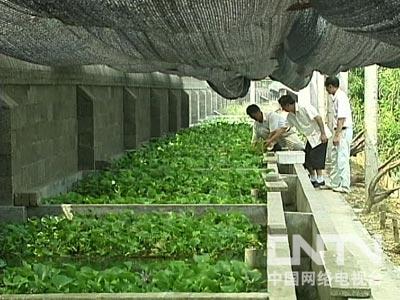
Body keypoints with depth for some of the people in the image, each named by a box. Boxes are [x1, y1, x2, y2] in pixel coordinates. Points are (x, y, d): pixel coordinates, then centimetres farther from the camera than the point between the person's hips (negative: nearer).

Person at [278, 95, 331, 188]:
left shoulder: (305, 108, -22)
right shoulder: (290, 116, 3)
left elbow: (318, 118, -23)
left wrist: (323, 134, -25)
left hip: (319, 135, -8)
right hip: (310, 137, 8)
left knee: (315, 157, -12)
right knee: (307, 159, 5)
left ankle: (320, 179, -2)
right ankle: (313, 178, 18)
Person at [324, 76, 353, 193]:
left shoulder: (340, 97, -17)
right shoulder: (336, 97, 14)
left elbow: (341, 118, -22)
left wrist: (337, 135, -23)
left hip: (343, 131, -10)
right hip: (340, 130, 10)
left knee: (342, 159, -7)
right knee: (335, 157, 17)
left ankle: (345, 186, -4)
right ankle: (334, 183, 25)